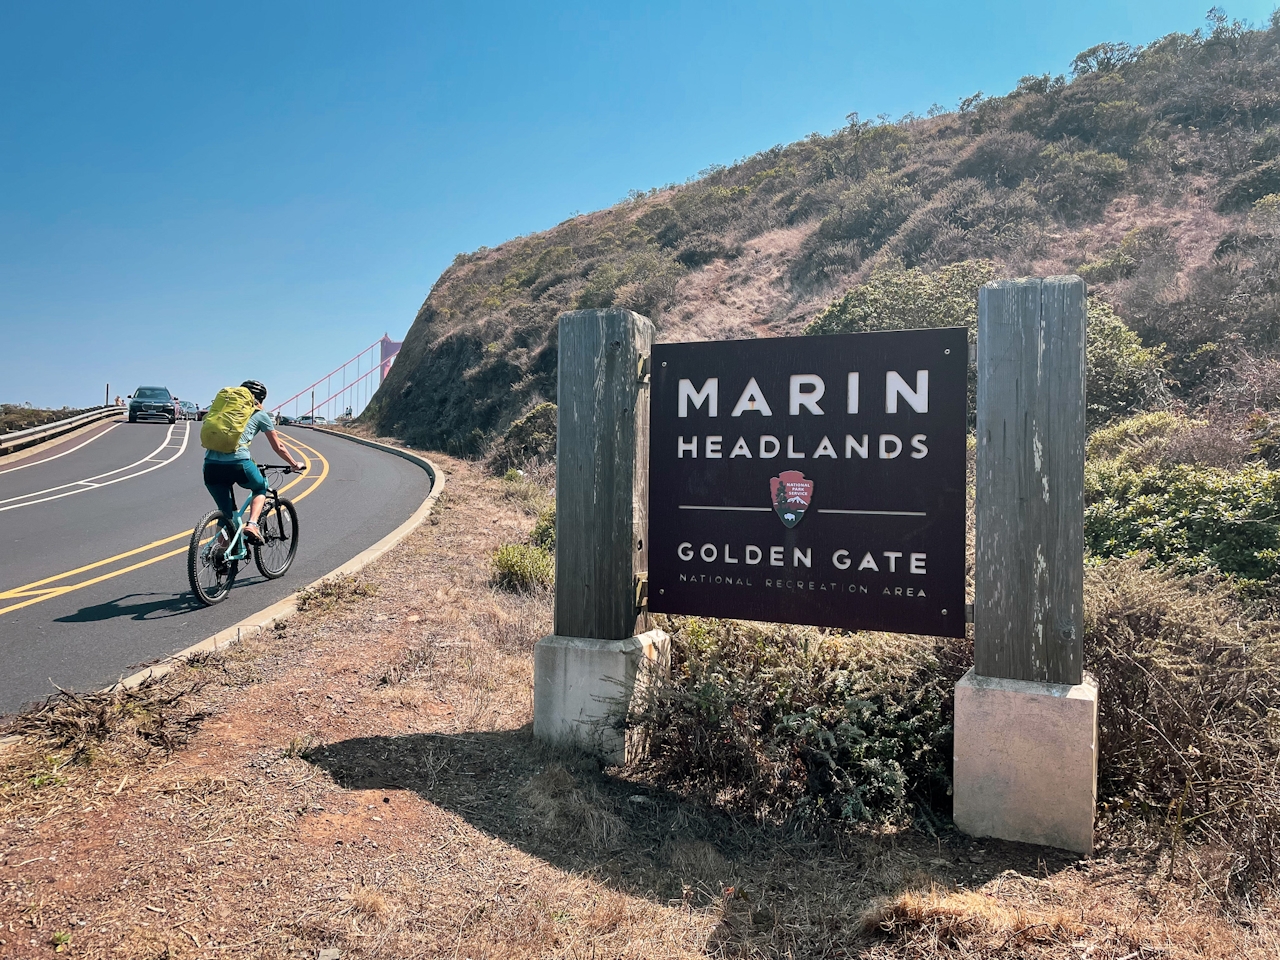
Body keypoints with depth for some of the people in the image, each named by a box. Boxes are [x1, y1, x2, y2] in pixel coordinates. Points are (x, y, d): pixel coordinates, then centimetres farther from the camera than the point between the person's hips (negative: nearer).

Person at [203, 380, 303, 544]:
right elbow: (278, 447, 23)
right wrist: (294, 464, 38)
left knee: (225, 512, 18)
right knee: (260, 489, 26)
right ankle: (252, 525, 4)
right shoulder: (260, 415, 17)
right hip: (238, 463, -4)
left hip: (211, 464, 4)